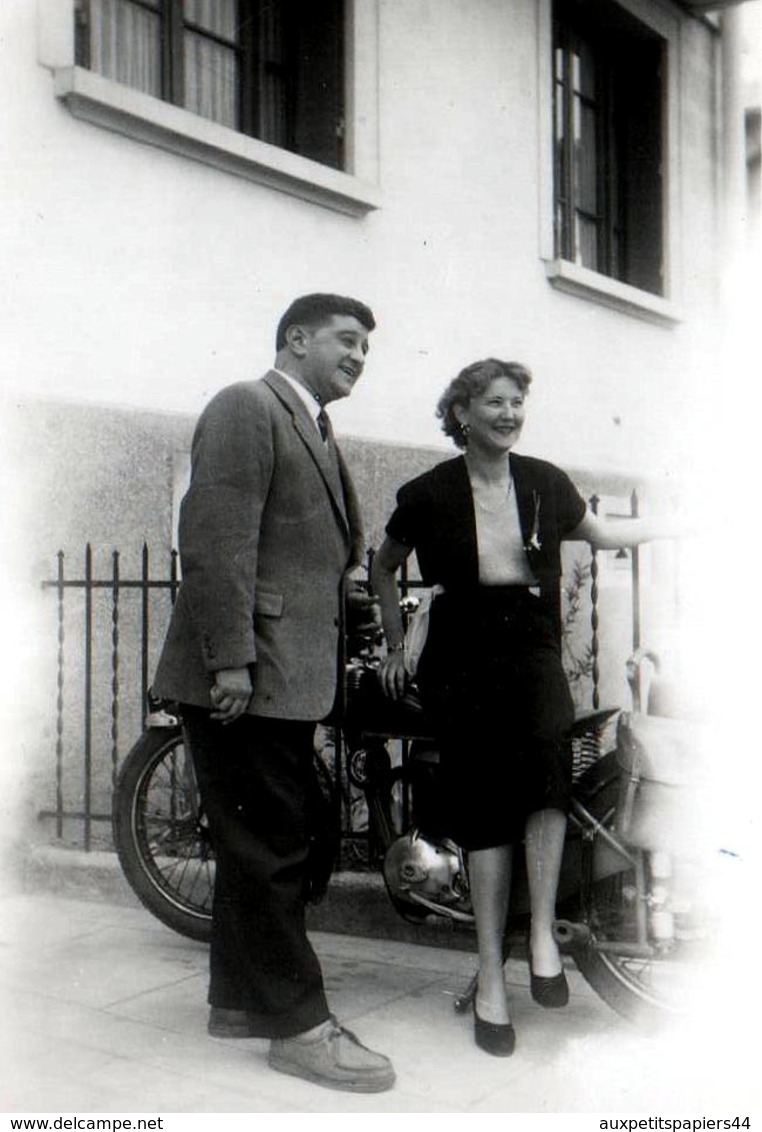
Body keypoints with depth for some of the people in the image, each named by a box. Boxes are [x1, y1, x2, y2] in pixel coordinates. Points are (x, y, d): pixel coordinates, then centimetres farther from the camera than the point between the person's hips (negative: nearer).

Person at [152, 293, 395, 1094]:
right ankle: (297, 1024, 5)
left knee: (270, 841, 15)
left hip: (287, 674, 10)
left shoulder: (315, 431, 23)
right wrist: (230, 658, -23)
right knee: (271, 844, -4)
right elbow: (217, 538, -17)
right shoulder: (246, 408, -7)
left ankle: (238, 998, 27)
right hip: (244, 673, -10)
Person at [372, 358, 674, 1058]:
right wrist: (396, 645, 16)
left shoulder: (545, 483, 7)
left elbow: (600, 533, 26)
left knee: (547, 756, -29)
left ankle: (542, 932, -16)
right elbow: (384, 567, 18)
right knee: (484, 809, -6)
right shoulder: (429, 495, 1)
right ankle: (490, 976, 4)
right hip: (461, 660, -1)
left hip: (532, 651, 1)